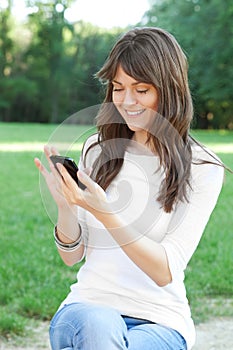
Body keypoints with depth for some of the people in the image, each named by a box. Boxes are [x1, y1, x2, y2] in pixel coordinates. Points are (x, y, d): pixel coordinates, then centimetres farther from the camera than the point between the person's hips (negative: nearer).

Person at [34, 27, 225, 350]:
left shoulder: (202, 169, -3)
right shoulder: (97, 150, 9)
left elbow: (166, 272, -11)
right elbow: (72, 256, 9)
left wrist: (104, 213, -24)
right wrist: (65, 205, -12)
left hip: (159, 322, -2)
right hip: (88, 306, 2)